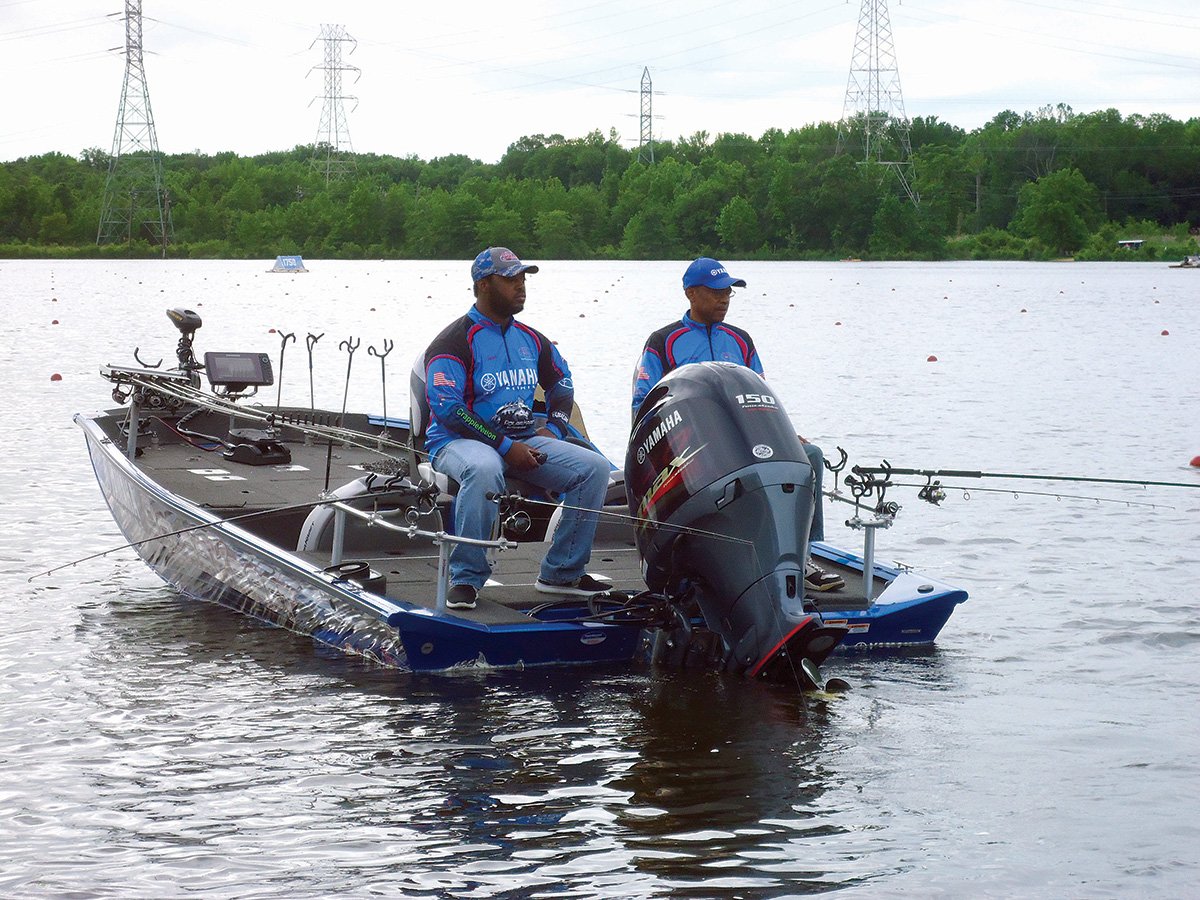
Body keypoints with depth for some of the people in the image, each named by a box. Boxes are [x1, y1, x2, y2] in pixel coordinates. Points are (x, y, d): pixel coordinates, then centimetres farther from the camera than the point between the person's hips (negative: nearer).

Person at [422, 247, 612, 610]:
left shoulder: (531, 340, 14)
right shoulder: (455, 342, -9)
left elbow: (561, 383, 29)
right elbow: (447, 409, -17)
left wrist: (553, 430, 9)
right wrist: (505, 446, -20)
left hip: (524, 442, 7)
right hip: (458, 443, -7)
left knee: (594, 468, -9)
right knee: (484, 469, -42)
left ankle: (562, 573, 0)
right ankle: (466, 578, -28)